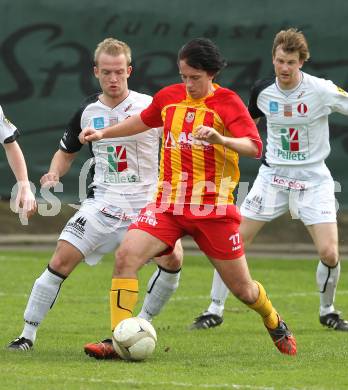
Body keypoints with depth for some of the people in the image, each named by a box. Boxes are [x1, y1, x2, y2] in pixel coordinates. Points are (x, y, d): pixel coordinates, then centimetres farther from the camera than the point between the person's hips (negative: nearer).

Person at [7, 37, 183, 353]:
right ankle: (28, 334, -1)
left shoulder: (151, 107, -7)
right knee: (61, 261, -11)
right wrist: (54, 173, -2)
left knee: (173, 259, -23)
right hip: (103, 202, 2)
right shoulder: (88, 112, 5)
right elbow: (66, 153, 19)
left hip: (147, 203, -2)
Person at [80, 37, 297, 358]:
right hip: (169, 204, 3)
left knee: (242, 289, 6)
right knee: (126, 256, -22)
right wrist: (104, 133, 23)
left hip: (213, 207, -3)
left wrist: (220, 139, -35)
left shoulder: (227, 102, -6)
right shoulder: (169, 97, 8)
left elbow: (255, 147, -18)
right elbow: (144, 121, 30)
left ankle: (274, 323, 39)